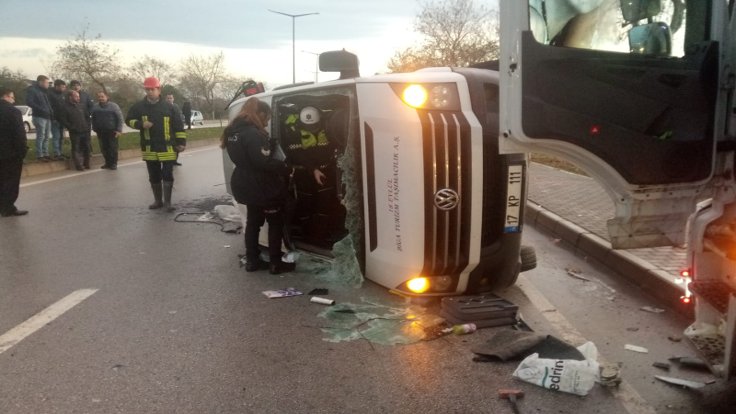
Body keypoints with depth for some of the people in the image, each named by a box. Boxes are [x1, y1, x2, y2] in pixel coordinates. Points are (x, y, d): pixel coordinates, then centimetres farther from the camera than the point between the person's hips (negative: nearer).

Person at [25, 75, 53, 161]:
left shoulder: (44, 91, 18)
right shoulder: (32, 90, -7)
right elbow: (29, 102, -18)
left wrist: (51, 112, 9)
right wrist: (41, 110, -22)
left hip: (47, 117, 8)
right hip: (39, 117, -8)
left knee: (47, 137, 11)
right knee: (40, 137, -6)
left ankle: (45, 154, 19)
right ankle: (39, 155, -1)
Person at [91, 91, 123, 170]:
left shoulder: (113, 106, -5)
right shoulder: (95, 107, 7)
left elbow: (120, 118, -7)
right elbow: (93, 119, 15)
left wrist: (119, 130, -12)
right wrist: (95, 129, 12)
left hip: (112, 131, -4)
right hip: (101, 132, 4)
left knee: (113, 148, -2)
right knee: (104, 148, 6)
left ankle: (113, 163, 8)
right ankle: (107, 163, 18)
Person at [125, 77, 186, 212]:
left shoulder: (168, 107, -1)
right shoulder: (139, 106, 3)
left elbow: (178, 126, 1)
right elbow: (129, 120, 8)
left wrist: (181, 142, -4)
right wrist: (141, 124, -11)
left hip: (167, 148, -2)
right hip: (150, 149, 2)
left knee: (167, 175, -1)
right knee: (154, 177, 11)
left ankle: (167, 201, 7)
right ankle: (158, 201, 24)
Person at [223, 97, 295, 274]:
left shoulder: (233, 131, 6)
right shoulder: (253, 134, -24)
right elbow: (264, 162, -30)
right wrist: (286, 168, -19)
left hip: (246, 185, 9)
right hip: (262, 187, -9)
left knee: (253, 221, 20)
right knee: (275, 223, 5)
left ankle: (251, 260, 26)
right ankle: (275, 263, 9)